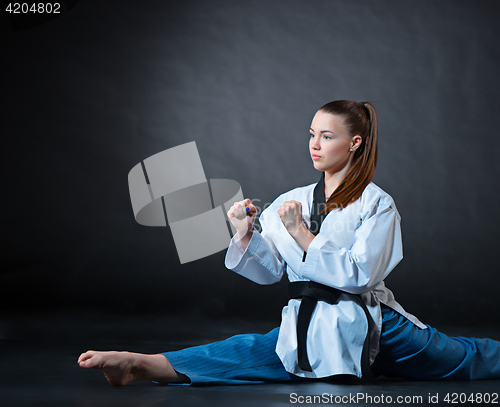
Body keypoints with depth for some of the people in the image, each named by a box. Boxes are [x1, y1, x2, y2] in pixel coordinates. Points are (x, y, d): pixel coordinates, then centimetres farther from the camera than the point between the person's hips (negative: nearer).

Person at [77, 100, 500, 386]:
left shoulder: (377, 205, -2)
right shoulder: (291, 202, 13)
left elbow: (358, 274, -15)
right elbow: (269, 270, 10)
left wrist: (302, 235, -16)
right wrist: (246, 236, -10)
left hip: (375, 328, -1)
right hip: (310, 331, 1)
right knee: (247, 352, -22)